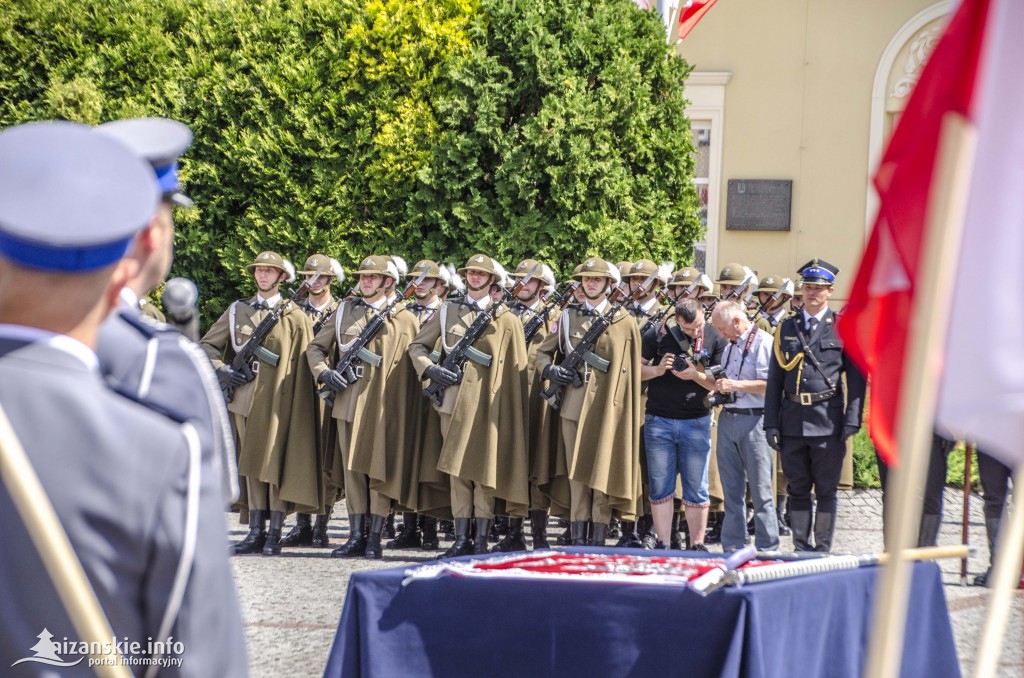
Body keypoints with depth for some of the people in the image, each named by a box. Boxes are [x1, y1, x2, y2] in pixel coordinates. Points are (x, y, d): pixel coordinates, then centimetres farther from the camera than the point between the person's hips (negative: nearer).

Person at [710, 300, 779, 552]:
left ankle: (767, 548, 0)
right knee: (731, 490, 9)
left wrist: (736, 384, -17)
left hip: (754, 420, -8)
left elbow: (770, 385, -16)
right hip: (728, 419, 8)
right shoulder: (730, 347, 19)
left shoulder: (764, 342, -8)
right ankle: (733, 546, 15)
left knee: (760, 490, -4)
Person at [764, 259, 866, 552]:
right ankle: (800, 548, 14)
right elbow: (775, 379, 11)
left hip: (828, 420, -3)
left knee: (826, 490, 2)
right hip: (793, 419, 3)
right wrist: (771, 423, 4)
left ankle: (823, 549, 9)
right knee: (797, 489, 7)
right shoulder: (787, 328, 12)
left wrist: (852, 421, -9)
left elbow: (856, 377, 0)